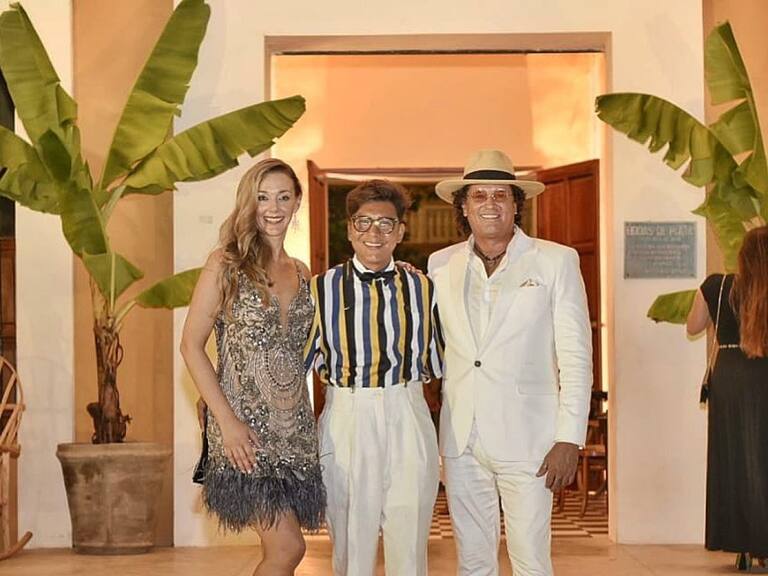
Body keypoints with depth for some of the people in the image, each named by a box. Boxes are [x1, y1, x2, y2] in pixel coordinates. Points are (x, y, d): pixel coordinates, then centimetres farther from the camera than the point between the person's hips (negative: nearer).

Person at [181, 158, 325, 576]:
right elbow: (191, 345, -6)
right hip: (246, 428, -5)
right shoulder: (225, 264, -3)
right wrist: (227, 421, -13)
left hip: (295, 428, 5)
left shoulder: (301, 274, 13)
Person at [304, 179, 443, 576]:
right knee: (351, 544, 8)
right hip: (346, 420, -1)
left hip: (408, 419, 1)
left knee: (410, 542, 7)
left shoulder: (421, 287, 6)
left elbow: (435, 359, 16)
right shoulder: (324, 288, 0)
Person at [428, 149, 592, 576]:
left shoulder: (556, 261, 0)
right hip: (461, 439, 3)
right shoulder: (441, 265, 9)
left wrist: (569, 439, -9)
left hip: (525, 437, -3)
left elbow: (576, 357, -4)